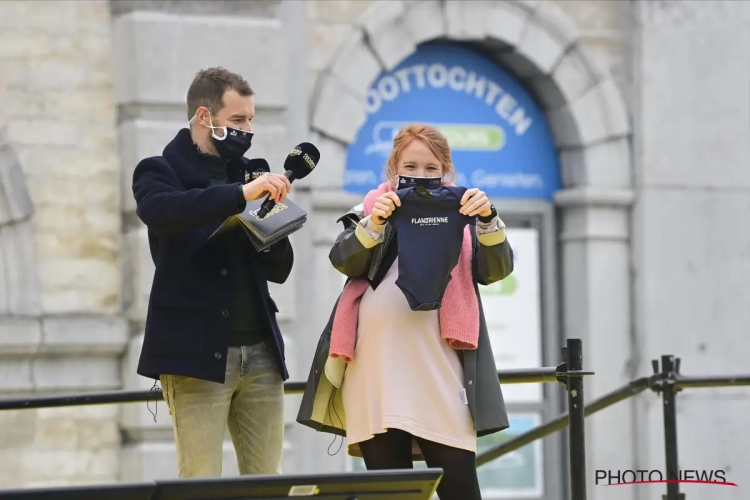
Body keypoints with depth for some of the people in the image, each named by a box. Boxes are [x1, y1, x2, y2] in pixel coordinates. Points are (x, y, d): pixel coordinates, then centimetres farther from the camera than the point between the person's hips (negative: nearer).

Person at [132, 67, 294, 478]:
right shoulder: (161, 171, 2)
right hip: (198, 354, -5)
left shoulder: (246, 173, 17)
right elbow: (163, 212, -24)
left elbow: (279, 270, 16)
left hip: (260, 352, 6)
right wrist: (241, 194, -32)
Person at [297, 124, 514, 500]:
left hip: (441, 374, -1)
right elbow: (343, 260, -4)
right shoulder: (370, 211, 14)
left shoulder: (462, 217, 14)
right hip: (376, 375, 1)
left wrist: (489, 219, -19)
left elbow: (497, 269, -1)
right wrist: (375, 222, -22)